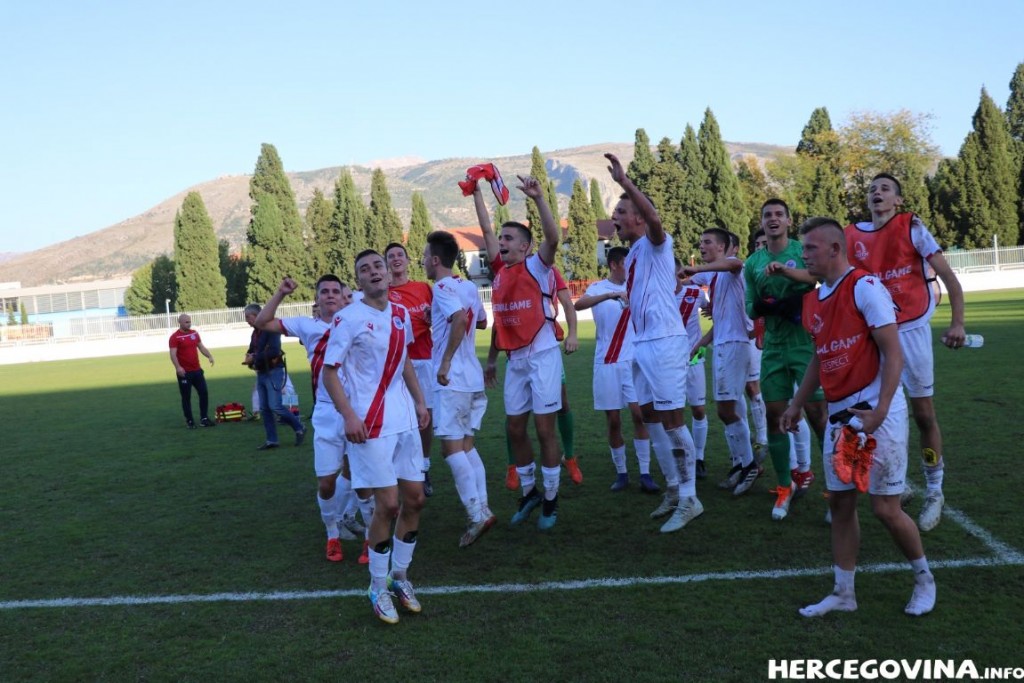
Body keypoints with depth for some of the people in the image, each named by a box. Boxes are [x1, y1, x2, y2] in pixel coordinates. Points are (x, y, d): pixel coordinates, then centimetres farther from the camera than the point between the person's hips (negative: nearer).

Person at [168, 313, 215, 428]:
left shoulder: (194, 333, 9)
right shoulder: (175, 337, -10)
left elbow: (201, 347, 16)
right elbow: (173, 354, -17)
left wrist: (210, 356, -1)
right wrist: (178, 367, -31)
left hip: (197, 370, 6)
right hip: (184, 372, -6)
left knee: (204, 393, 5)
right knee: (186, 397, 2)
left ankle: (204, 419, 13)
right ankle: (189, 421, 12)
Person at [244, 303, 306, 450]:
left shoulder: (271, 329, -14)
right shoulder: (255, 332, 12)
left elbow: (274, 351, -25)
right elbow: (251, 351, 20)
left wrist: (255, 358, -20)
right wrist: (249, 357, -4)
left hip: (273, 372, -9)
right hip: (260, 373, 9)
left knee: (275, 406, -13)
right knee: (264, 409, 7)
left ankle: (299, 428, 6)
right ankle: (271, 440, 14)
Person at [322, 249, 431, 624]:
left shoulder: (401, 314, 11)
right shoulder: (348, 319, -8)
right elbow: (329, 372, -8)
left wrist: (419, 401, 15)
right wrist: (349, 415, -20)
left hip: (404, 420, 6)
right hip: (370, 424, -6)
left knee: (414, 498, 8)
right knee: (388, 504, -5)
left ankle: (400, 575, 26)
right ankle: (378, 587, 14)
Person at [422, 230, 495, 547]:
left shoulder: (442, 287, -12)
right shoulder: (469, 287, 13)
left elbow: (460, 319, -29)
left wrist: (446, 361, -24)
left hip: (452, 379, -9)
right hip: (472, 377, 9)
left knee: (451, 446, -6)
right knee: (466, 444, 13)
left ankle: (477, 515, -8)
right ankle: (482, 508, 12)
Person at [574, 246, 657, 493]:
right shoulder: (598, 288, 0)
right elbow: (578, 305, -21)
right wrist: (610, 294, -31)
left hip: (633, 361, 1)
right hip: (606, 363, -1)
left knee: (639, 414, -6)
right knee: (613, 421, 4)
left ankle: (645, 474, -1)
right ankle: (621, 473, 16)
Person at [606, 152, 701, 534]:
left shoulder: (655, 244, -7)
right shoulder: (632, 256, 18)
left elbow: (655, 219, -30)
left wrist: (625, 182, -35)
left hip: (665, 342, -9)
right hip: (643, 344, 9)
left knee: (671, 420, -6)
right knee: (651, 419, 13)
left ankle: (689, 499, 3)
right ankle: (674, 491, 24)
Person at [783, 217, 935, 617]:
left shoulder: (864, 287, -12)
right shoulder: (814, 300, 12)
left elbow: (893, 354, -15)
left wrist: (879, 412, -23)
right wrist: (797, 404, 21)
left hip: (877, 414, -7)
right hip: (840, 417, 8)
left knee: (885, 507, -2)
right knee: (840, 502, 9)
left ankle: (924, 580, 24)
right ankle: (843, 594, 20)